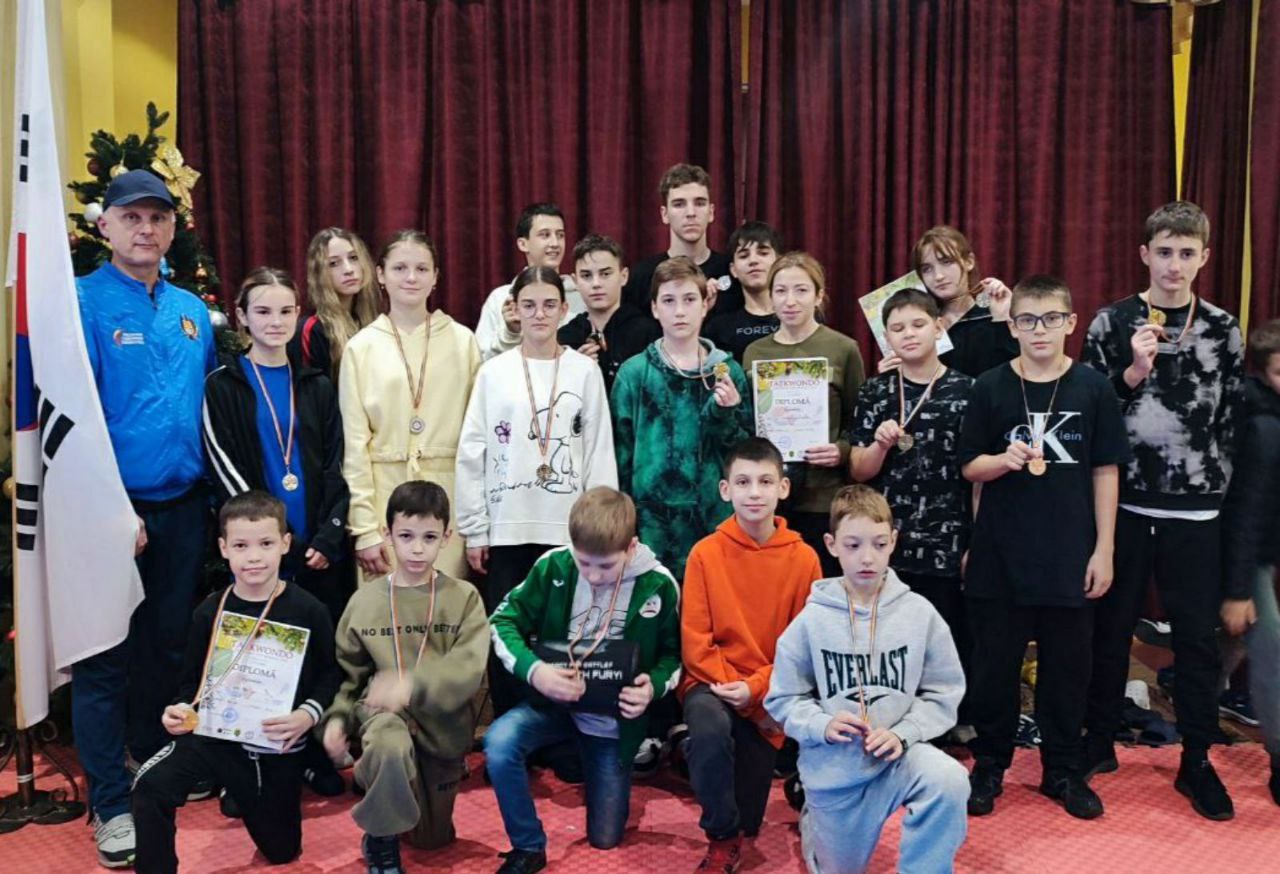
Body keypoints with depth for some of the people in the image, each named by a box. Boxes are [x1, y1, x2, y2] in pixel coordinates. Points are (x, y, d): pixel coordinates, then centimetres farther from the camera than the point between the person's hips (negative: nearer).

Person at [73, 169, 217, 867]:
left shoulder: (192, 310, 9)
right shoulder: (83, 304, -9)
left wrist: (216, 494, 7)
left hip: (184, 506, 5)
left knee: (168, 643, 17)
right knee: (106, 657, 4)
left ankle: (155, 762, 35)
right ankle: (111, 804, 15)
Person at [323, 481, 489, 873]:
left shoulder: (464, 597, -8)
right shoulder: (365, 601, -1)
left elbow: (468, 669, -21)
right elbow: (348, 672, 8)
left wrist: (413, 685, -36)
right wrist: (337, 718, -9)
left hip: (442, 722, 1)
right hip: (384, 710, -1)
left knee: (432, 838, 14)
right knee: (388, 746, -40)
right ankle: (381, 841, -11)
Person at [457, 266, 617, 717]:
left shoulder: (585, 370, 3)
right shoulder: (494, 372, 4)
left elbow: (601, 453, 3)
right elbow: (471, 455, 4)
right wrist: (474, 529, 1)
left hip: (568, 527, 0)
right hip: (507, 527, 1)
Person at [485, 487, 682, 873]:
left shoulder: (658, 585, -16)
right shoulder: (554, 566, -16)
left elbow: (673, 655, -1)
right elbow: (503, 621, -8)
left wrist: (654, 686, -23)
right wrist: (533, 669, -26)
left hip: (614, 719, 0)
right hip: (554, 700, 0)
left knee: (604, 838, 6)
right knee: (499, 743, -32)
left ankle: (604, 774, 39)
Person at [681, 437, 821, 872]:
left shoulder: (803, 558, -6)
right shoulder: (706, 552, -7)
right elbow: (695, 641, -6)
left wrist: (755, 690, -15)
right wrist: (731, 690, -16)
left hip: (768, 695, 1)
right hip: (712, 683, -1)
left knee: (746, 819, 1)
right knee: (710, 731, -34)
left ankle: (735, 832, 40)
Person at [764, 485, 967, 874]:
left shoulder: (919, 613, -8)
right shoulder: (811, 620, -10)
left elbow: (944, 692, -3)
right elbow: (783, 699, -3)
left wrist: (904, 733, -18)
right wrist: (822, 725, -21)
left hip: (898, 754, 0)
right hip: (834, 767, 0)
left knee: (949, 781, -32)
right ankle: (814, 818, 50)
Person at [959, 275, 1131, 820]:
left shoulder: (1094, 387, 0)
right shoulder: (990, 387, -1)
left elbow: (1106, 472, 2)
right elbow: (969, 467, 3)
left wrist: (1104, 549, 0)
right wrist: (1004, 460, -19)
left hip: (1070, 555, 1)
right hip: (1000, 555, 0)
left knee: (1067, 667, 10)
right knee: (994, 665, 7)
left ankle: (1063, 770, 27)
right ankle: (990, 765, 24)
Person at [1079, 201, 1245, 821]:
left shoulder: (1222, 328, 6)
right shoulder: (1112, 322, 1)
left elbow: (1233, 419, 8)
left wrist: (1221, 489, 4)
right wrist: (1134, 371, -16)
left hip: (1196, 511, 1)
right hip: (1124, 504, -1)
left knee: (1198, 637, 6)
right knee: (1111, 627, 9)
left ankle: (1196, 763, 20)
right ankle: (1099, 745, 25)